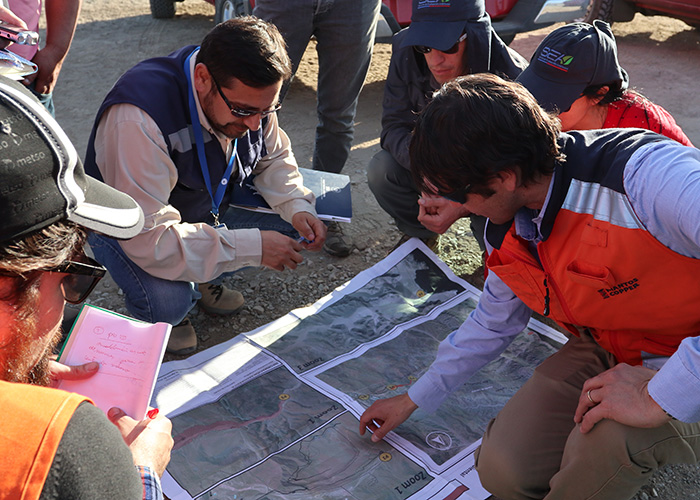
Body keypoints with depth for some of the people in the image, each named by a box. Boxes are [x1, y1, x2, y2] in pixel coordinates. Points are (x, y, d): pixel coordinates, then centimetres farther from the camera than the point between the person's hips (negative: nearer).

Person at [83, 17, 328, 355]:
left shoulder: (250, 96, -16)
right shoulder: (137, 121, -39)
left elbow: (274, 157, 3)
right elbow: (148, 239, -40)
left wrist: (298, 208, -17)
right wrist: (252, 246, -39)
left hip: (207, 207, 7)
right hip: (125, 224, -6)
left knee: (294, 227, -9)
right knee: (167, 304, -34)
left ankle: (205, 279, 13)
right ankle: (163, 317, 5)